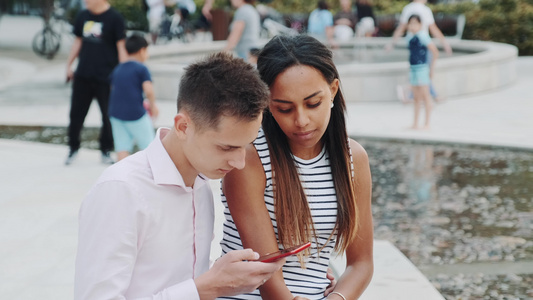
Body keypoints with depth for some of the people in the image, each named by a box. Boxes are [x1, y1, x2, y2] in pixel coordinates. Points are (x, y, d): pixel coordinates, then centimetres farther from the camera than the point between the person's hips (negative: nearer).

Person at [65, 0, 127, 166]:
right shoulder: (83, 16, 7)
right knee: (76, 114, 6)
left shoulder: (114, 18, -8)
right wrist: (69, 65, 14)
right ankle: (73, 147, 20)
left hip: (106, 77, -4)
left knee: (108, 115, 5)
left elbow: (121, 47, -7)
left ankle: (106, 151, 19)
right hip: (83, 76, 4)